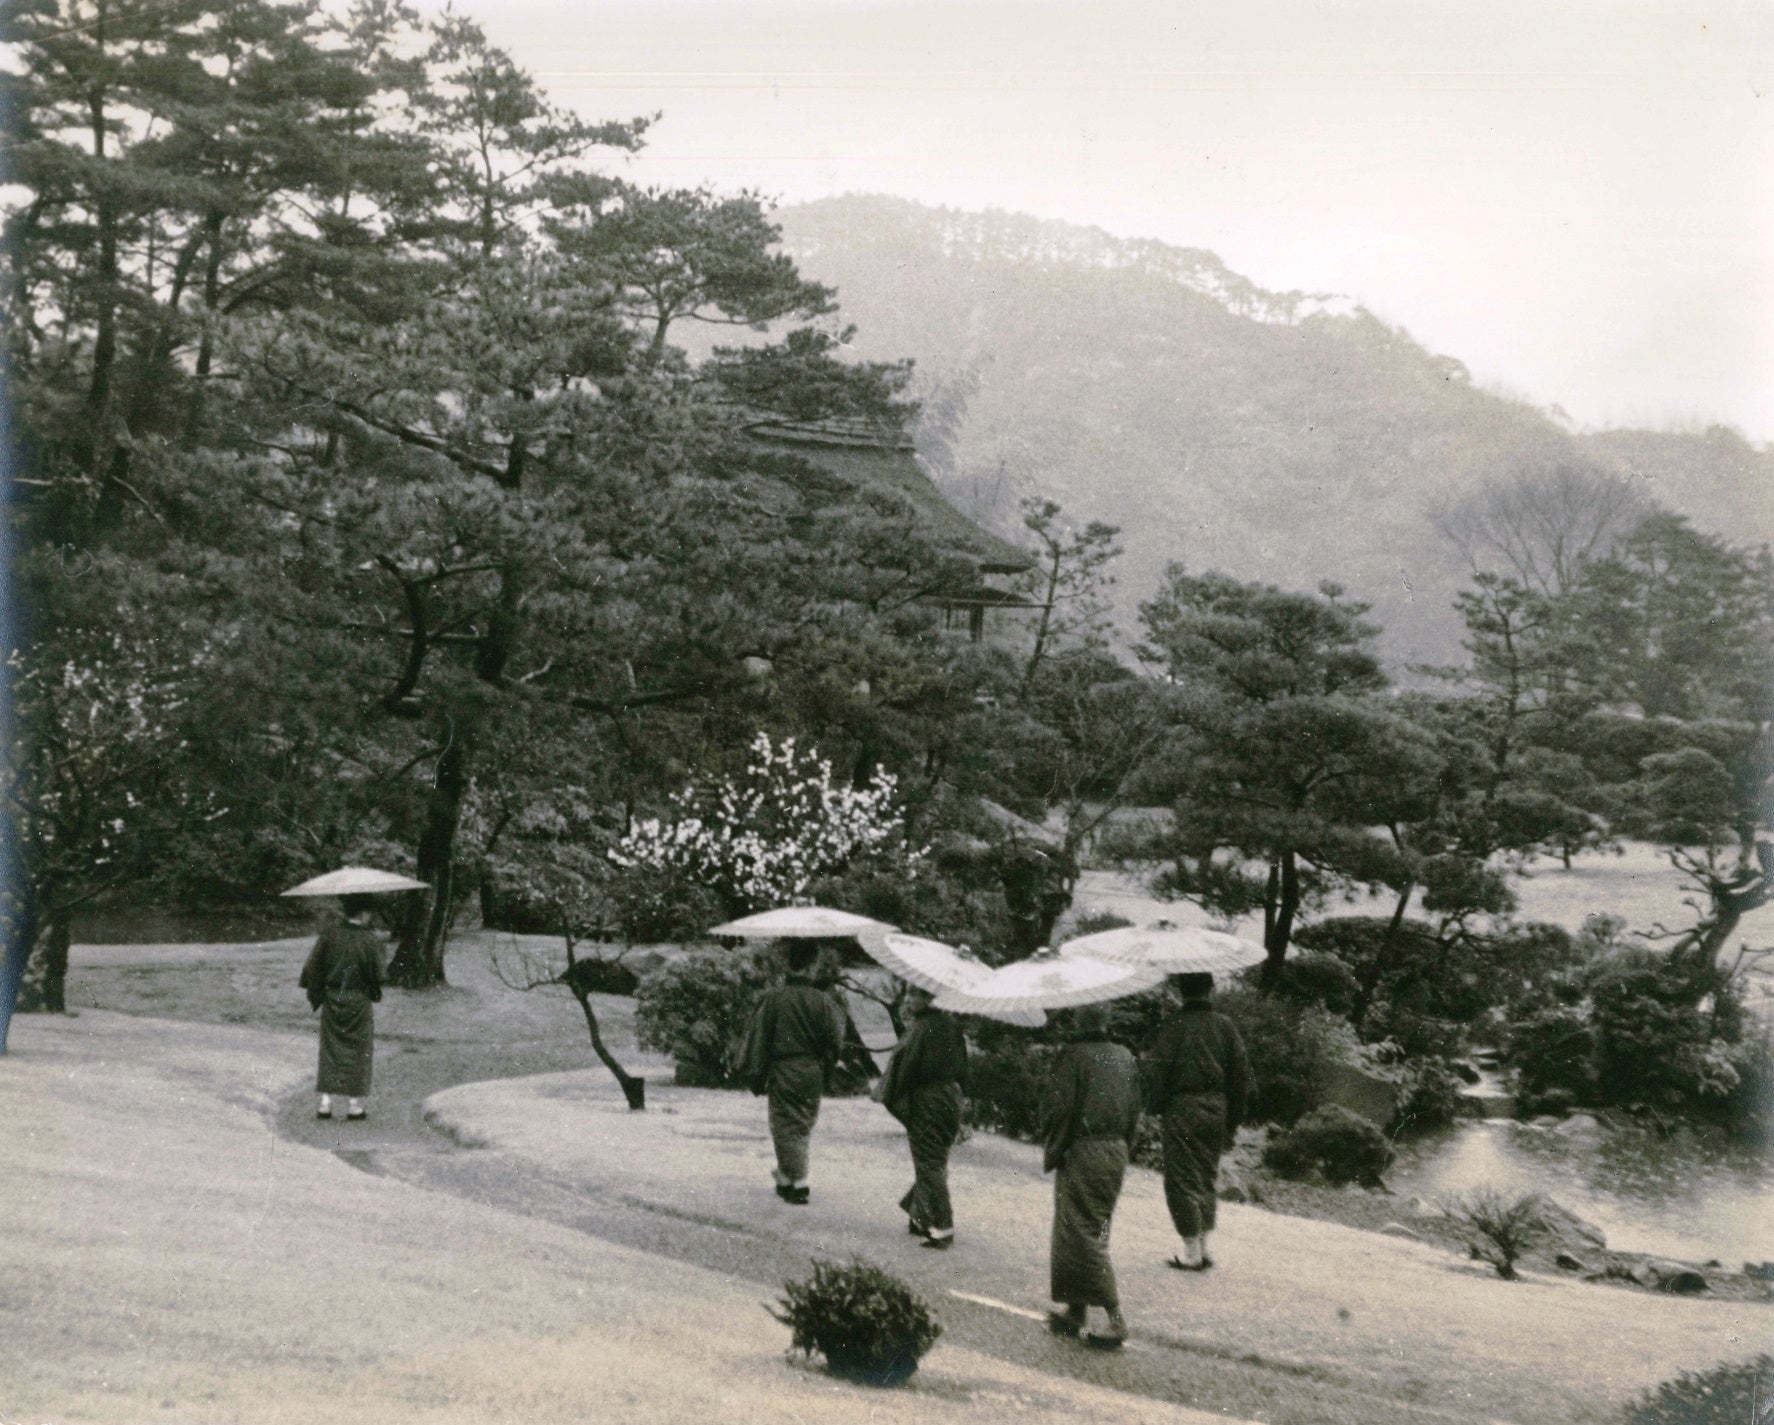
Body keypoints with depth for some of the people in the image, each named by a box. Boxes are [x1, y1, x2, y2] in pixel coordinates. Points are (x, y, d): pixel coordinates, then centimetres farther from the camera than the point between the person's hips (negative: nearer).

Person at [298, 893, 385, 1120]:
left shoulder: (330, 933, -4)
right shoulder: (369, 939, -13)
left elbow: (313, 966, -1)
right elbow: (376, 974, -9)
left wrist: (314, 995, 8)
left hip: (331, 999, 3)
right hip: (358, 1002, -3)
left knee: (330, 1050, 10)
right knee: (357, 1050, 7)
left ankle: (325, 1102, 7)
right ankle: (354, 1104, 9)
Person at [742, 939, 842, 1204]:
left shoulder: (773, 999, -8)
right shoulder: (822, 1001, -5)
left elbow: (757, 1040, -5)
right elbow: (834, 1043, 0)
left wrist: (756, 1076, 2)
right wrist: (825, 1072, 15)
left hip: (783, 1073, -2)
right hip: (812, 1075, 2)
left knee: (786, 1127, 4)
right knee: (803, 1126, 17)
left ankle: (797, 1183, 0)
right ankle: (787, 1175, 26)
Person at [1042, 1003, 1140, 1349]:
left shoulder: (1073, 1056, -13)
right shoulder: (1126, 1058, 7)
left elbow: (1059, 1109, -15)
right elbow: (1134, 1111, 10)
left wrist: (1051, 1153, -4)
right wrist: (1122, 1149, 17)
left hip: (1081, 1152, -7)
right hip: (1116, 1152, 7)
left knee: (1080, 1235, -2)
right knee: (1096, 1232, 15)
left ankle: (1115, 1317, -9)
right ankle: (1077, 1310, 22)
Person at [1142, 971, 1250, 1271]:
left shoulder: (1172, 1026, -10)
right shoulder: (1225, 1026, 3)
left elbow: (1156, 1071, -12)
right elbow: (1241, 1075, 7)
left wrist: (1156, 1107, 2)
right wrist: (1233, 1120, 14)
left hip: (1181, 1109, -5)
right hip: (1216, 1109, 5)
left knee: (1181, 1179, 2)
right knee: (1207, 1176, 17)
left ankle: (1191, 1253, 1)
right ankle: (1203, 1248, 20)